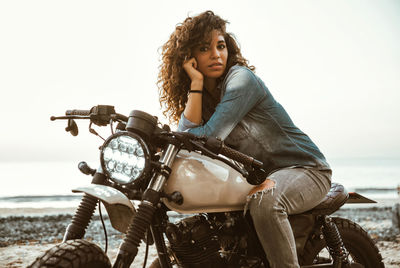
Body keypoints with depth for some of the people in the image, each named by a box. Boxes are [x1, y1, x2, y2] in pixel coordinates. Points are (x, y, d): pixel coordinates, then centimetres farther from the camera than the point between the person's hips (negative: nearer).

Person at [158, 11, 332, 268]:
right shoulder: (202, 95, 6)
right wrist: (196, 83, -14)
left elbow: (207, 137, -23)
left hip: (304, 167, -8)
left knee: (264, 201, -38)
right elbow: (187, 136, -14)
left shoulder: (241, 78, -16)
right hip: (258, 174, 8)